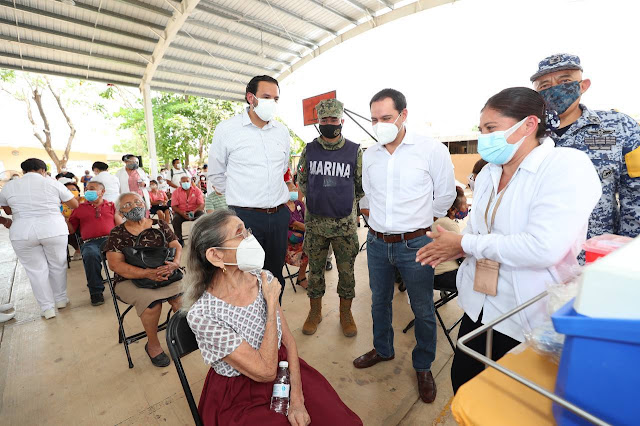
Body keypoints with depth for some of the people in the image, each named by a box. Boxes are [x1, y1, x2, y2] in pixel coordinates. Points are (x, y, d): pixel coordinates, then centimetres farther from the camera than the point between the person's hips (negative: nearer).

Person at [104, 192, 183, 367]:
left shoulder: (160, 225, 7)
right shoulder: (117, 233, 1)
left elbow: (177, 247, 4)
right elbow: (115, 264, -8)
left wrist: (175, 263, -20)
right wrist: (148, 273, -23)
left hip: (163, 273, 2)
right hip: (130, 281, -1)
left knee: (181, 295, -25)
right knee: (152, 300, -30)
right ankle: (152, 345, -3)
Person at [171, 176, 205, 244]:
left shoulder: (197, 190, 4)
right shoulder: (176, 192, 6)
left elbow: (202, 204, -5)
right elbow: (174, 206, -2)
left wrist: (194, 212, -24)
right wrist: (182, 213, -22)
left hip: (195, 211, -1)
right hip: (181, 212, 1)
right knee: (176, 219, -30)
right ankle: (179, 239, -16)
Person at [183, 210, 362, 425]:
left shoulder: (263, 278, -10)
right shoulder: (201, 315, -25)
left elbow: (288, 339, -3)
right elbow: (265, 371, -23)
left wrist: (297, 399, -10)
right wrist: (271, 304, -21)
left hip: (284, 369, 4)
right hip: (240, 399, -3)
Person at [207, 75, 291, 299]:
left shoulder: (282, 131, 8)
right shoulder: (227, 129, -4)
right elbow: (216, 176, 4)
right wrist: (240, 196, 9)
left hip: (279, 215, 5)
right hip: (245, 215, -4)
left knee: (275, 275, 17)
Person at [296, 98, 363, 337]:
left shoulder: (354, 151, 0)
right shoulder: (309, 150, 4)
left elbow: (362, 185, 9)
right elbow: (301, 181, 15)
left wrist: (346, 202, 10)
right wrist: (317, 200, 12)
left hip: (345, 222, -1)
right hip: (315, 221, 1)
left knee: (346, 270, 9)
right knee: (315, 268, 12)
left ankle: (346, 313, 30)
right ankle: (315, 311, 31)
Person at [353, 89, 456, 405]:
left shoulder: (431, 149, -10)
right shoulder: (369, 155, 3)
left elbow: (445, 195, -1)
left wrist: (418, 221, 7)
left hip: (414, 245, -4)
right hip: (377, 242, 4)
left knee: (423, 309, 12)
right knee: (379, 301, 20)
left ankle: (423, 366, 37)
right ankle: (382, 349, 45)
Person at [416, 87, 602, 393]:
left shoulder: (567, 166, -16)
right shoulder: (488, 173, 7)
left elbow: (543, 248, -28)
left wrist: (464, 243, -19)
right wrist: (456, 249, -9)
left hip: (530, 322, -6)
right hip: (479, 309, 7)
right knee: (463, 384, 21)